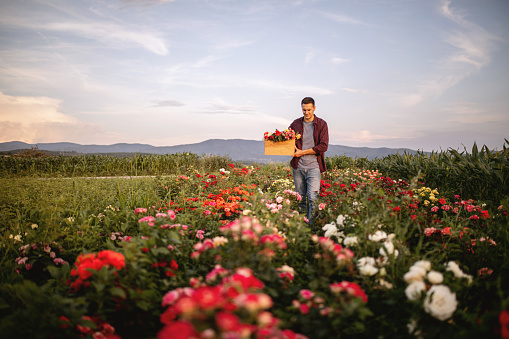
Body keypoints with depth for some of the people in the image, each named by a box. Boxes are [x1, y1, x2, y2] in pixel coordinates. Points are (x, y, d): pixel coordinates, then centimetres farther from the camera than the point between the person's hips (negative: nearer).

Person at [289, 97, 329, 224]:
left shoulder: (321, 124, -1)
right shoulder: (296, 123, 9)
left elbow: (323, 146, -8)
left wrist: (302, 152, -11)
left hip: (314, 166, -3)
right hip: (298, 166, 3)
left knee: (312, 198, -11)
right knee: (300, 198, 10)